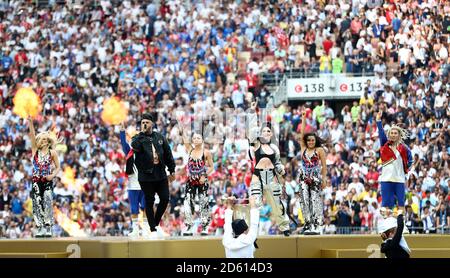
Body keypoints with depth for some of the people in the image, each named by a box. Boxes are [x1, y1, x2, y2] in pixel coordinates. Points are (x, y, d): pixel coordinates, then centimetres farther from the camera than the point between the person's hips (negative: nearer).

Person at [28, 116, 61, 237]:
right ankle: (39, 228, 3)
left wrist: (53, 175, -13)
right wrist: (30, 123, -16)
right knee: (37, 205, -2)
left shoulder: (52, 153, 4)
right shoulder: (35, 150, 9)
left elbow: (58, 167, 6)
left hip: (48, 182, -2)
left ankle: (48, 228, -9)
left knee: (48, 204, -11)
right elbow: (32, 136, -4)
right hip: (36, 181, 2)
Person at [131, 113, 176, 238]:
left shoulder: (159, 137, 9)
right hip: (146, 176, -3)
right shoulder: (138, 138, -1)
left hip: (161, 175, 3)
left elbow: (168, 154, 13)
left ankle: (156, 223, 21)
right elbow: (135, 146, -25)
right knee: (149, 202, 1)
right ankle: (153, 229, 8)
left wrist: (172, 170, 12)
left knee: (165, 199, 1)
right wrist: (142, 132, -22)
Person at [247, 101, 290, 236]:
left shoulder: (274, 147, 12)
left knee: (278, 204, 10)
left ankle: (284, 227, 22)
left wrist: (281, 169, 1)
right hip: (258, 177, -3)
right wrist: (252, 112, -15)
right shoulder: (256, 144, 2)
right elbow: (252, 128, -9)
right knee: (255, 204, -8)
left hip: (272, 178, 3)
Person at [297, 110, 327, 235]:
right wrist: (303, 119, 11)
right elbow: (302, 134, 12)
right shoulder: (303, 149, 15)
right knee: (304, 201, -1)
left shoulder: (319, 150, 5)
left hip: (315, 178, -4)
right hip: (303, 178, 4)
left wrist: (324, 178, -6)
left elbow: (324, 165, 2)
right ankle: (308, 223, 3)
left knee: (315, 201, -8)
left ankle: (316, 225, -12)